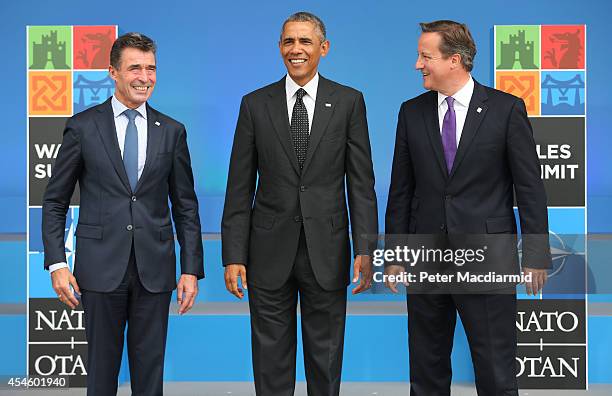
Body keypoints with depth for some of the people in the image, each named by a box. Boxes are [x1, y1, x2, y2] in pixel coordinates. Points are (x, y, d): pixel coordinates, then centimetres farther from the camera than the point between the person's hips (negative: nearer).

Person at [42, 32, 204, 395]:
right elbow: (55, 201, 3)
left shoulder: (172, 131, 7)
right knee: (102, 367, 7)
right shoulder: (83, 127, 1)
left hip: (154, 269, 2)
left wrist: (192, 269, 2)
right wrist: (57, 263, -6)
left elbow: (186, 205, 9)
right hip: (101, 266, -1)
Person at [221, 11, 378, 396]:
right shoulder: (255, 104, 4)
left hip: (327, 251, 0)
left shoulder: (349, 102, 2)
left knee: (326, 359, 10)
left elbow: (361, 182, 0)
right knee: (271, 360, 9)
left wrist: (365, 249, -8)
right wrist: (234, 256, -3)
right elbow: (240, 187, 3)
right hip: (270, 251, 1)